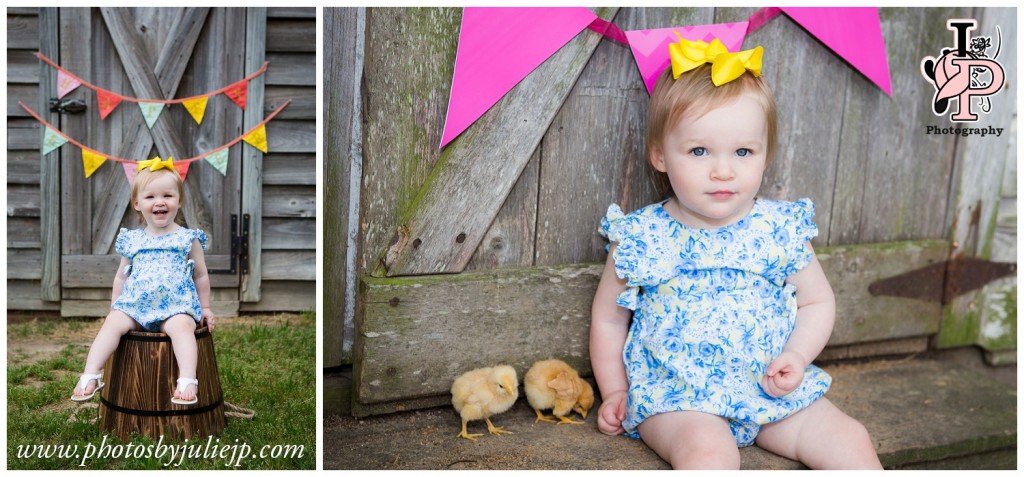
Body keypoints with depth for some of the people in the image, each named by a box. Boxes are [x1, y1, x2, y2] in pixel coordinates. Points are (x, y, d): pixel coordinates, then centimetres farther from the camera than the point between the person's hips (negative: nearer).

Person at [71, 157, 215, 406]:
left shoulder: (188, 239, 5)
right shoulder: (132, 240, 13)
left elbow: (201, 276, 13)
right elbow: (121, 276, 24)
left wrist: (205, 307, 12)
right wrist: (114, 305, 22)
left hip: (176, 305, -3)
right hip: (134, 304, 3)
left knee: (182, 327, -33)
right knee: (113, 322, -23)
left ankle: (187, 381, -43)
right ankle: (91, 375, -21)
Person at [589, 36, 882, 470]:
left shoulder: (782, 229, -2)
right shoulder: (640, 239, -8)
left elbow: (818, 302, 10)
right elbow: (608, 319, 5)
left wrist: (796, 357, -7)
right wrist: (615, 393, 3)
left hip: (772, 389, 4)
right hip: (674, 396, -3)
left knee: (851, 441, -5)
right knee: (709, 450, -30)